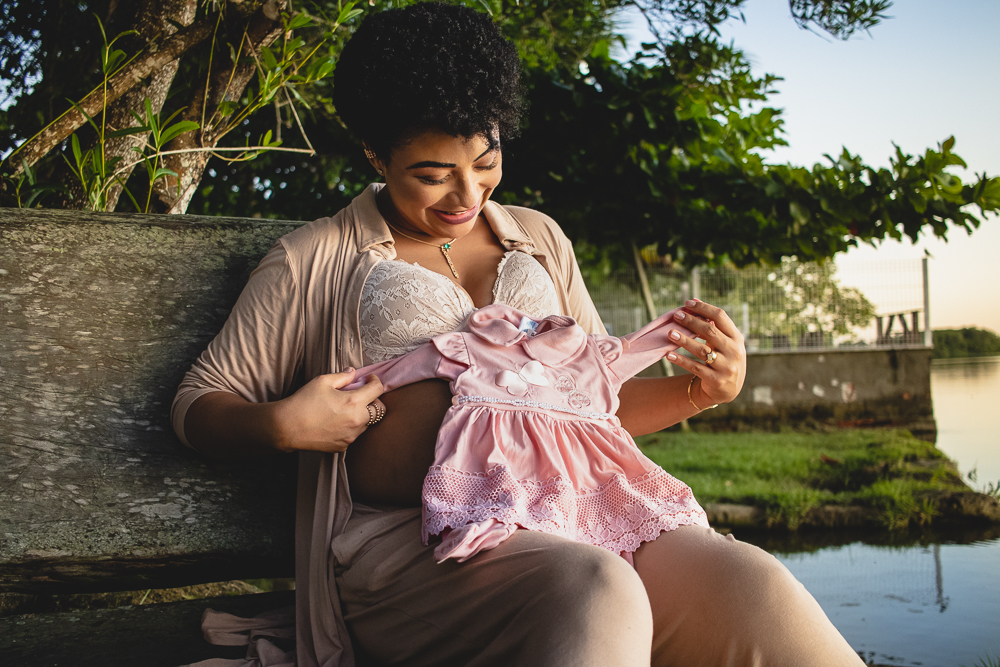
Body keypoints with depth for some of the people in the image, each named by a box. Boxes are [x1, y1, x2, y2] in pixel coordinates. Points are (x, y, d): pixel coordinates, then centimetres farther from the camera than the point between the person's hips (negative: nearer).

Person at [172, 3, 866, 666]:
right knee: (598, 592, -38)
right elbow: (199, 403, 14)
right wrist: (283, 426, -8)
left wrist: (706, 389, 9)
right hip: (409, 540, -4)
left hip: (568, 523, 5)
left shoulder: (539, 239, 24)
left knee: (749, 584, -27)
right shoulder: (315, 260, 12)